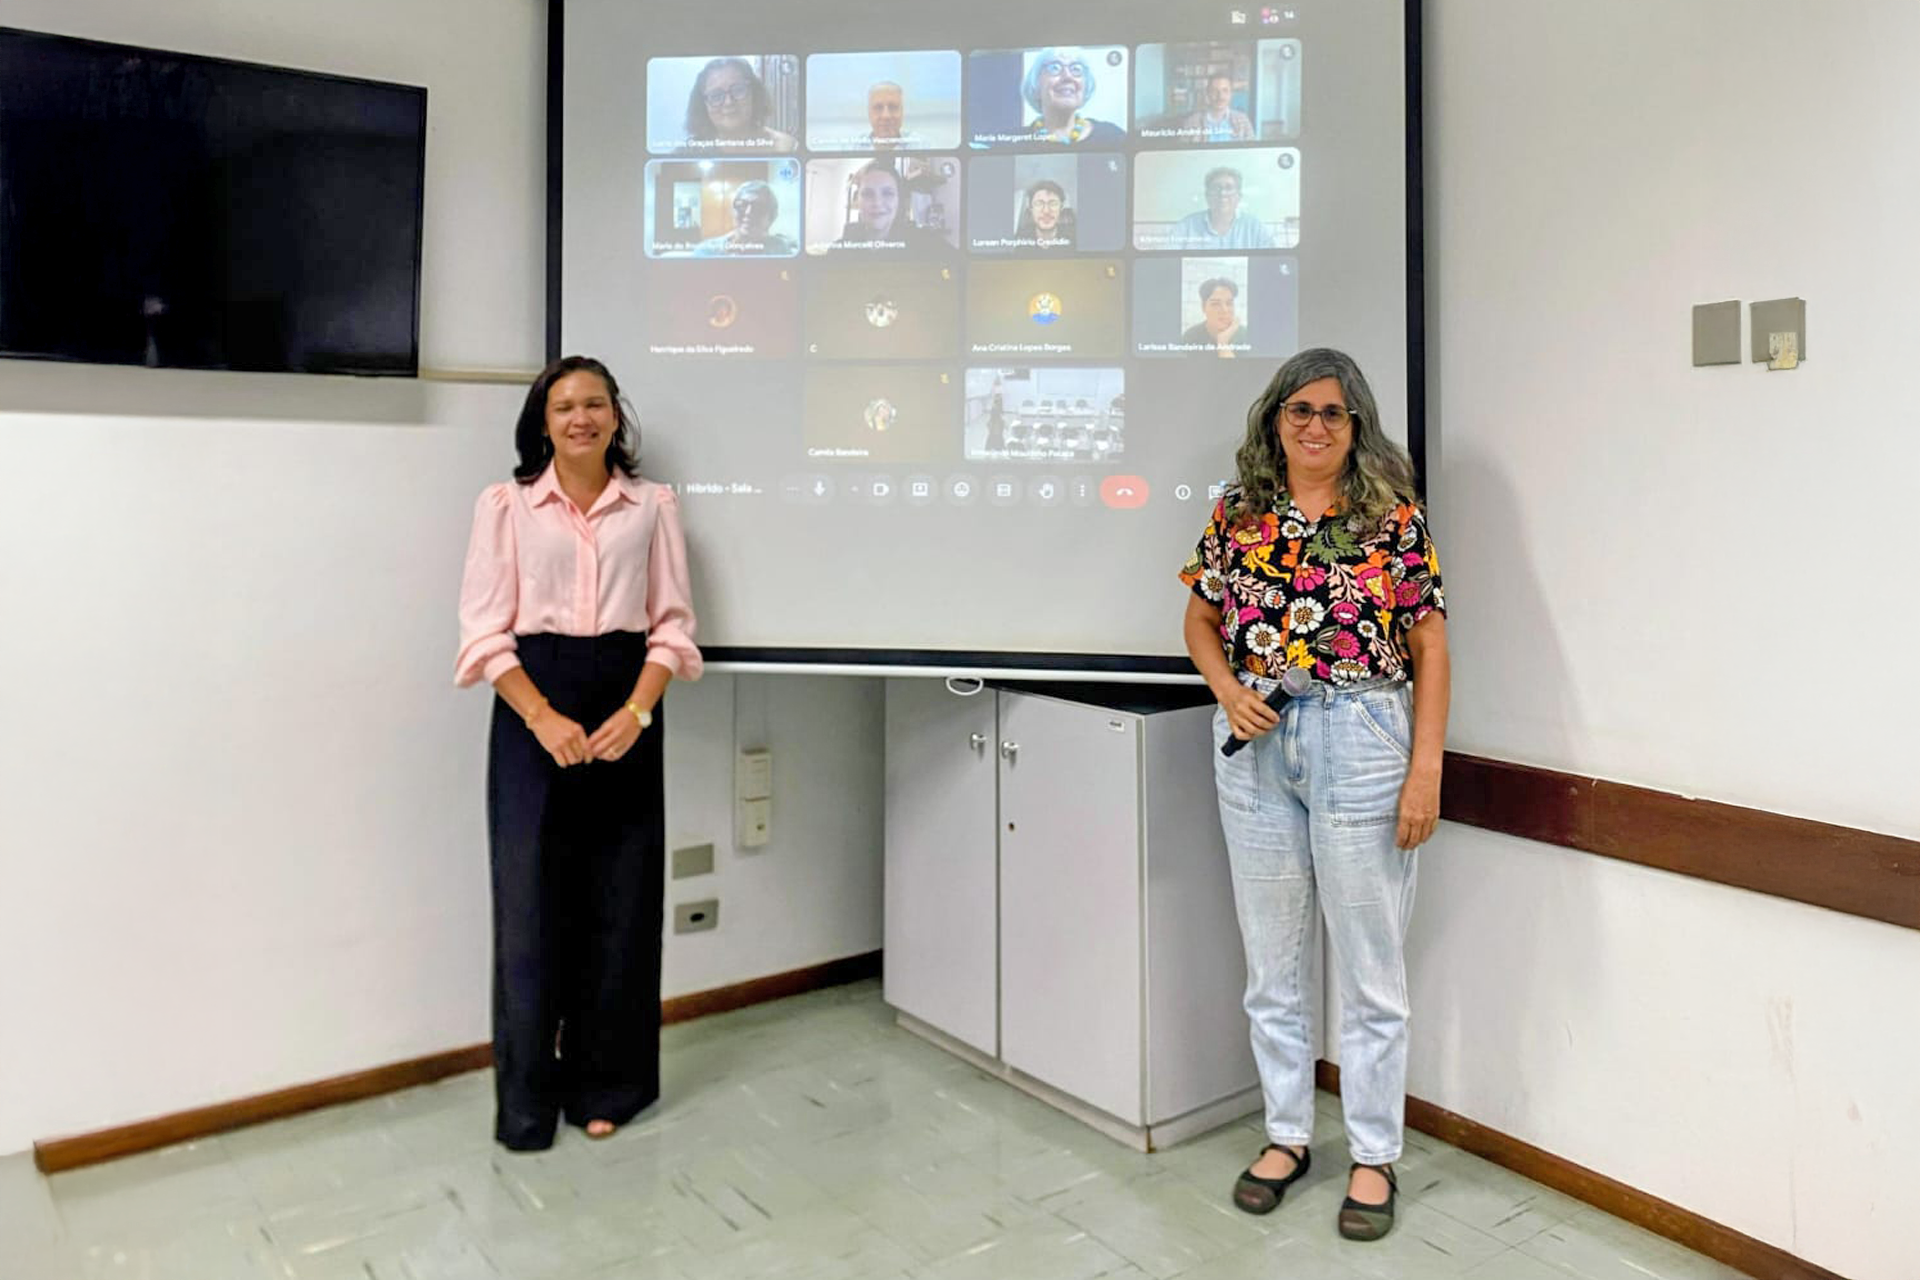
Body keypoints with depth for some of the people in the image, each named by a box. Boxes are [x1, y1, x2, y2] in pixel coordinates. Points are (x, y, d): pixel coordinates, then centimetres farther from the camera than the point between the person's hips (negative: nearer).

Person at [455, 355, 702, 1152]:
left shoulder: (653, 505, 7)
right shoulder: (506, 505, 4)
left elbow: (672, 622, 4)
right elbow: (484, 629, -1)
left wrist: (636, 713, -11)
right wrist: (544, 717, -14)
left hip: (626, 709, 1)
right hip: (531, 709, -1)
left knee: (620, 899, 4)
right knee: (529, 899, 0)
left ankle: (604, 1086, 20)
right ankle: (527, 1099, 16)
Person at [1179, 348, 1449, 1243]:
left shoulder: (1394, 517, -3)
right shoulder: (1238, 515, 5)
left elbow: (1429, 646, -3)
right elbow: (1200, 618, 13)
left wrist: (1425, 769, -8)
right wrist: (1226, 688, -7)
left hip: (1361, 742, -3)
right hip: (1255, 746, 3)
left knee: (1369, 967, 7)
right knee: (1271, 959, 13)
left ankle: (1374, 1156, 25)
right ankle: (1286, 1134, 32)